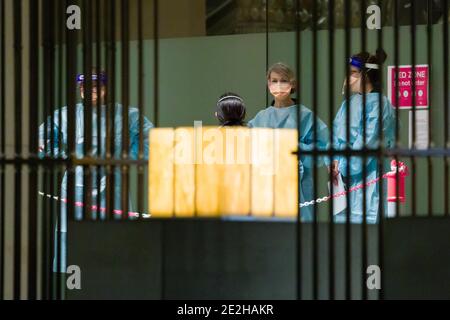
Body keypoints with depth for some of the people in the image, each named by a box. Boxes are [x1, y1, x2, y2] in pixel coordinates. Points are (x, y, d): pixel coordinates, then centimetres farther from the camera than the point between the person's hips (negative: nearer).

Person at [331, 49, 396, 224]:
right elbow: (336, 134, 13)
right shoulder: (349, 103, 16)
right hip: (343, 181, 8)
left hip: (366, 178, -8)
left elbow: (368, 142, -14)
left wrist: (343, 167, -11)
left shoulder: (378, 104, -9)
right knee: (341, 217, 7)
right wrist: (334, 161, -4)